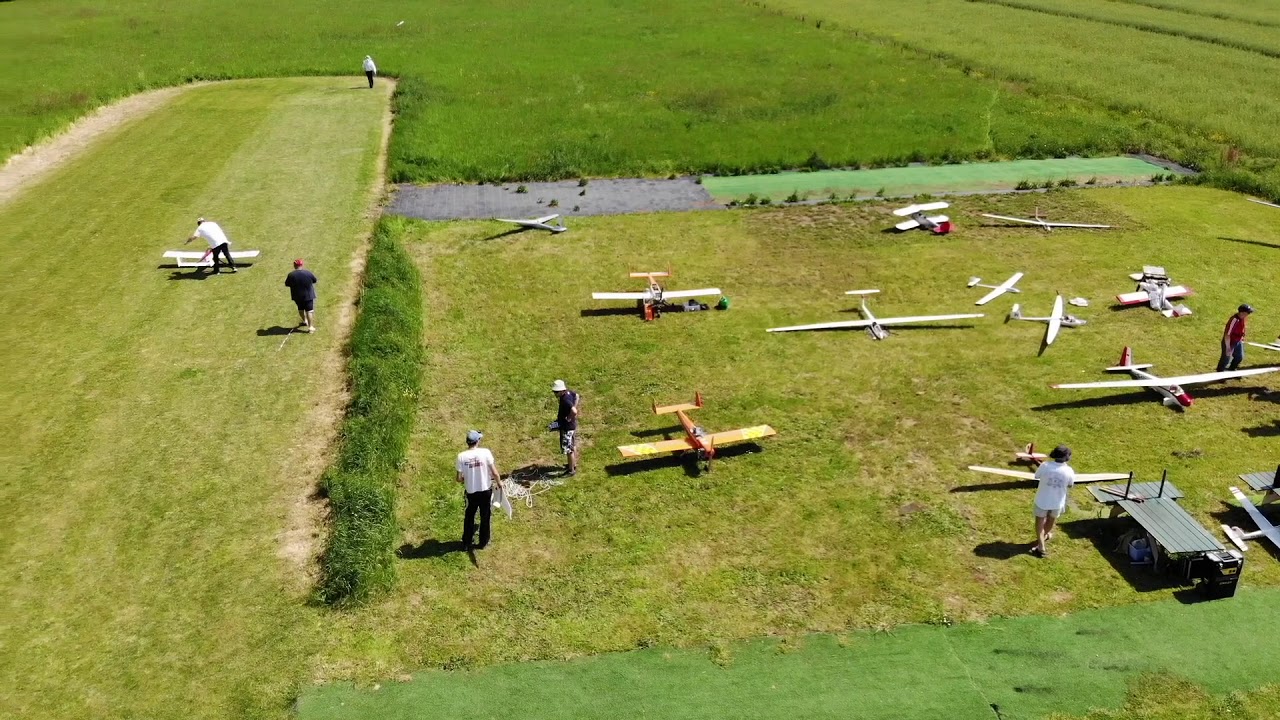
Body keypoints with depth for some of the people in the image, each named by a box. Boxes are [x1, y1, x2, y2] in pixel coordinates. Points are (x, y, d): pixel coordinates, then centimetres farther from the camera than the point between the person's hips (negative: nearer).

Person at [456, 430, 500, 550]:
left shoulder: (461, 456, -13)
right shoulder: (485, 452, -17)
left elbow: (459, 478, -11)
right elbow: (495, 473, -15)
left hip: (471, 492, 1)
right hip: (486, 490, -1)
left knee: (469, 517, 21)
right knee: (485, 517, 18)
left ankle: (466, 543, 29)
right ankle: (482, 542, 30)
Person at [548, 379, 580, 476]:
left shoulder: (565, 400, -30)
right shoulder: (569, 392, -3)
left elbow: (574, 411, -41)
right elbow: (577, 397, 17)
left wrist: (568, 419, -25)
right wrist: (574, 406, 10)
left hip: (567, 427, -10)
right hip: (573, 425, 10)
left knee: (568, 449, 3)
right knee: (573, 446, 24)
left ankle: (571, 470, 15)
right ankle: (573, 464, 41)